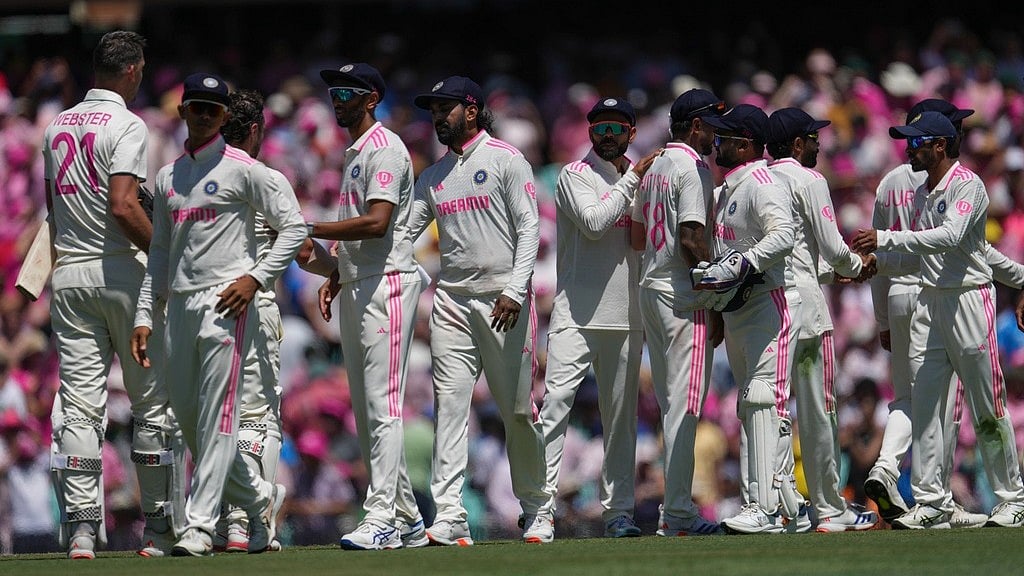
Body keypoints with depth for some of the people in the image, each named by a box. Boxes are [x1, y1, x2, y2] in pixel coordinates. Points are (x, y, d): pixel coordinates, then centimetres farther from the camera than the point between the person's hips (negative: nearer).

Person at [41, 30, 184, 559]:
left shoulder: (57, 127, 12)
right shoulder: (125, 126, -10)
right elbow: (122, 206, -21)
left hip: (68, 273, 6)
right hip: (121, 271, -6)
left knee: (79, 404, 2)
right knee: (155, 402, 3)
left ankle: (80, 526, -6)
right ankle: (159, 526, 3)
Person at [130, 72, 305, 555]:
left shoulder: (243, 169, -2)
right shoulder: (167, 177, 17)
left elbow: (294, 226, -3)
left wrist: (256, 278, -13)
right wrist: (144, 315, 13)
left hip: (227, 301, -7)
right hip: (180, 304, 7)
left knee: (216, 416, -11)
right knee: (188, 419, 8)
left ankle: (200, 524, -14)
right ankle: (259, 498, 24)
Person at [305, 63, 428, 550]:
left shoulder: (384, 147, -11)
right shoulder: (354, 153, 21)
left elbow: (377, 222, -21)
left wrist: (312, 230, -19)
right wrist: (336, 275, 16)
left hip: (387, 283, -11)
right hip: (356, 288, 11)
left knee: (383, 403, -13)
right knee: (364, 409, 10)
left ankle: (381, 519, -17)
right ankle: (406, 518, 14)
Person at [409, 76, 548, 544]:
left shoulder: (506, 160, 0)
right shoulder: (433, 177, 16)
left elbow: (528, 228, -6)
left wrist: (515, 291, -17)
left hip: (504, 301, -5)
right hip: (451, 301, 5)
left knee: (517, 409, 1)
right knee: (449, 405, -8)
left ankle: (536, 510, 15)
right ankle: (449, 518, -14)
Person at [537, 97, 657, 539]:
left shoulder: (637, 179, 17)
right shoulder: (575, 175, 1)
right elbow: (593, 222, -15)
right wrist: (632, 180, -11)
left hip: (627, 315, 5)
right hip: (577, 314, -5)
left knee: (621, 412, 5)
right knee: (556, 399, -15)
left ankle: (618, 510, 9)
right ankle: (542, 502, -17)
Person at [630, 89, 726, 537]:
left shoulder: (655, 168, 16)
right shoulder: (694, 169, -12)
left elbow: (637, 238, 21)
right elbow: (690, 241, -20)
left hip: (650, 290, 9)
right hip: (684, 297, -9)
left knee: (671, 403, 12)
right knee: (684, 404, -8)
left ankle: (675, 509, 13)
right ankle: (678, 513, -10)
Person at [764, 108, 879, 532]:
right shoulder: (808, 181, -5)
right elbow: (833, 249, -8)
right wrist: (857, 266, 13)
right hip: (800, 302, -6)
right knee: (817, 409, -2)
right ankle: (830, 509, 0)